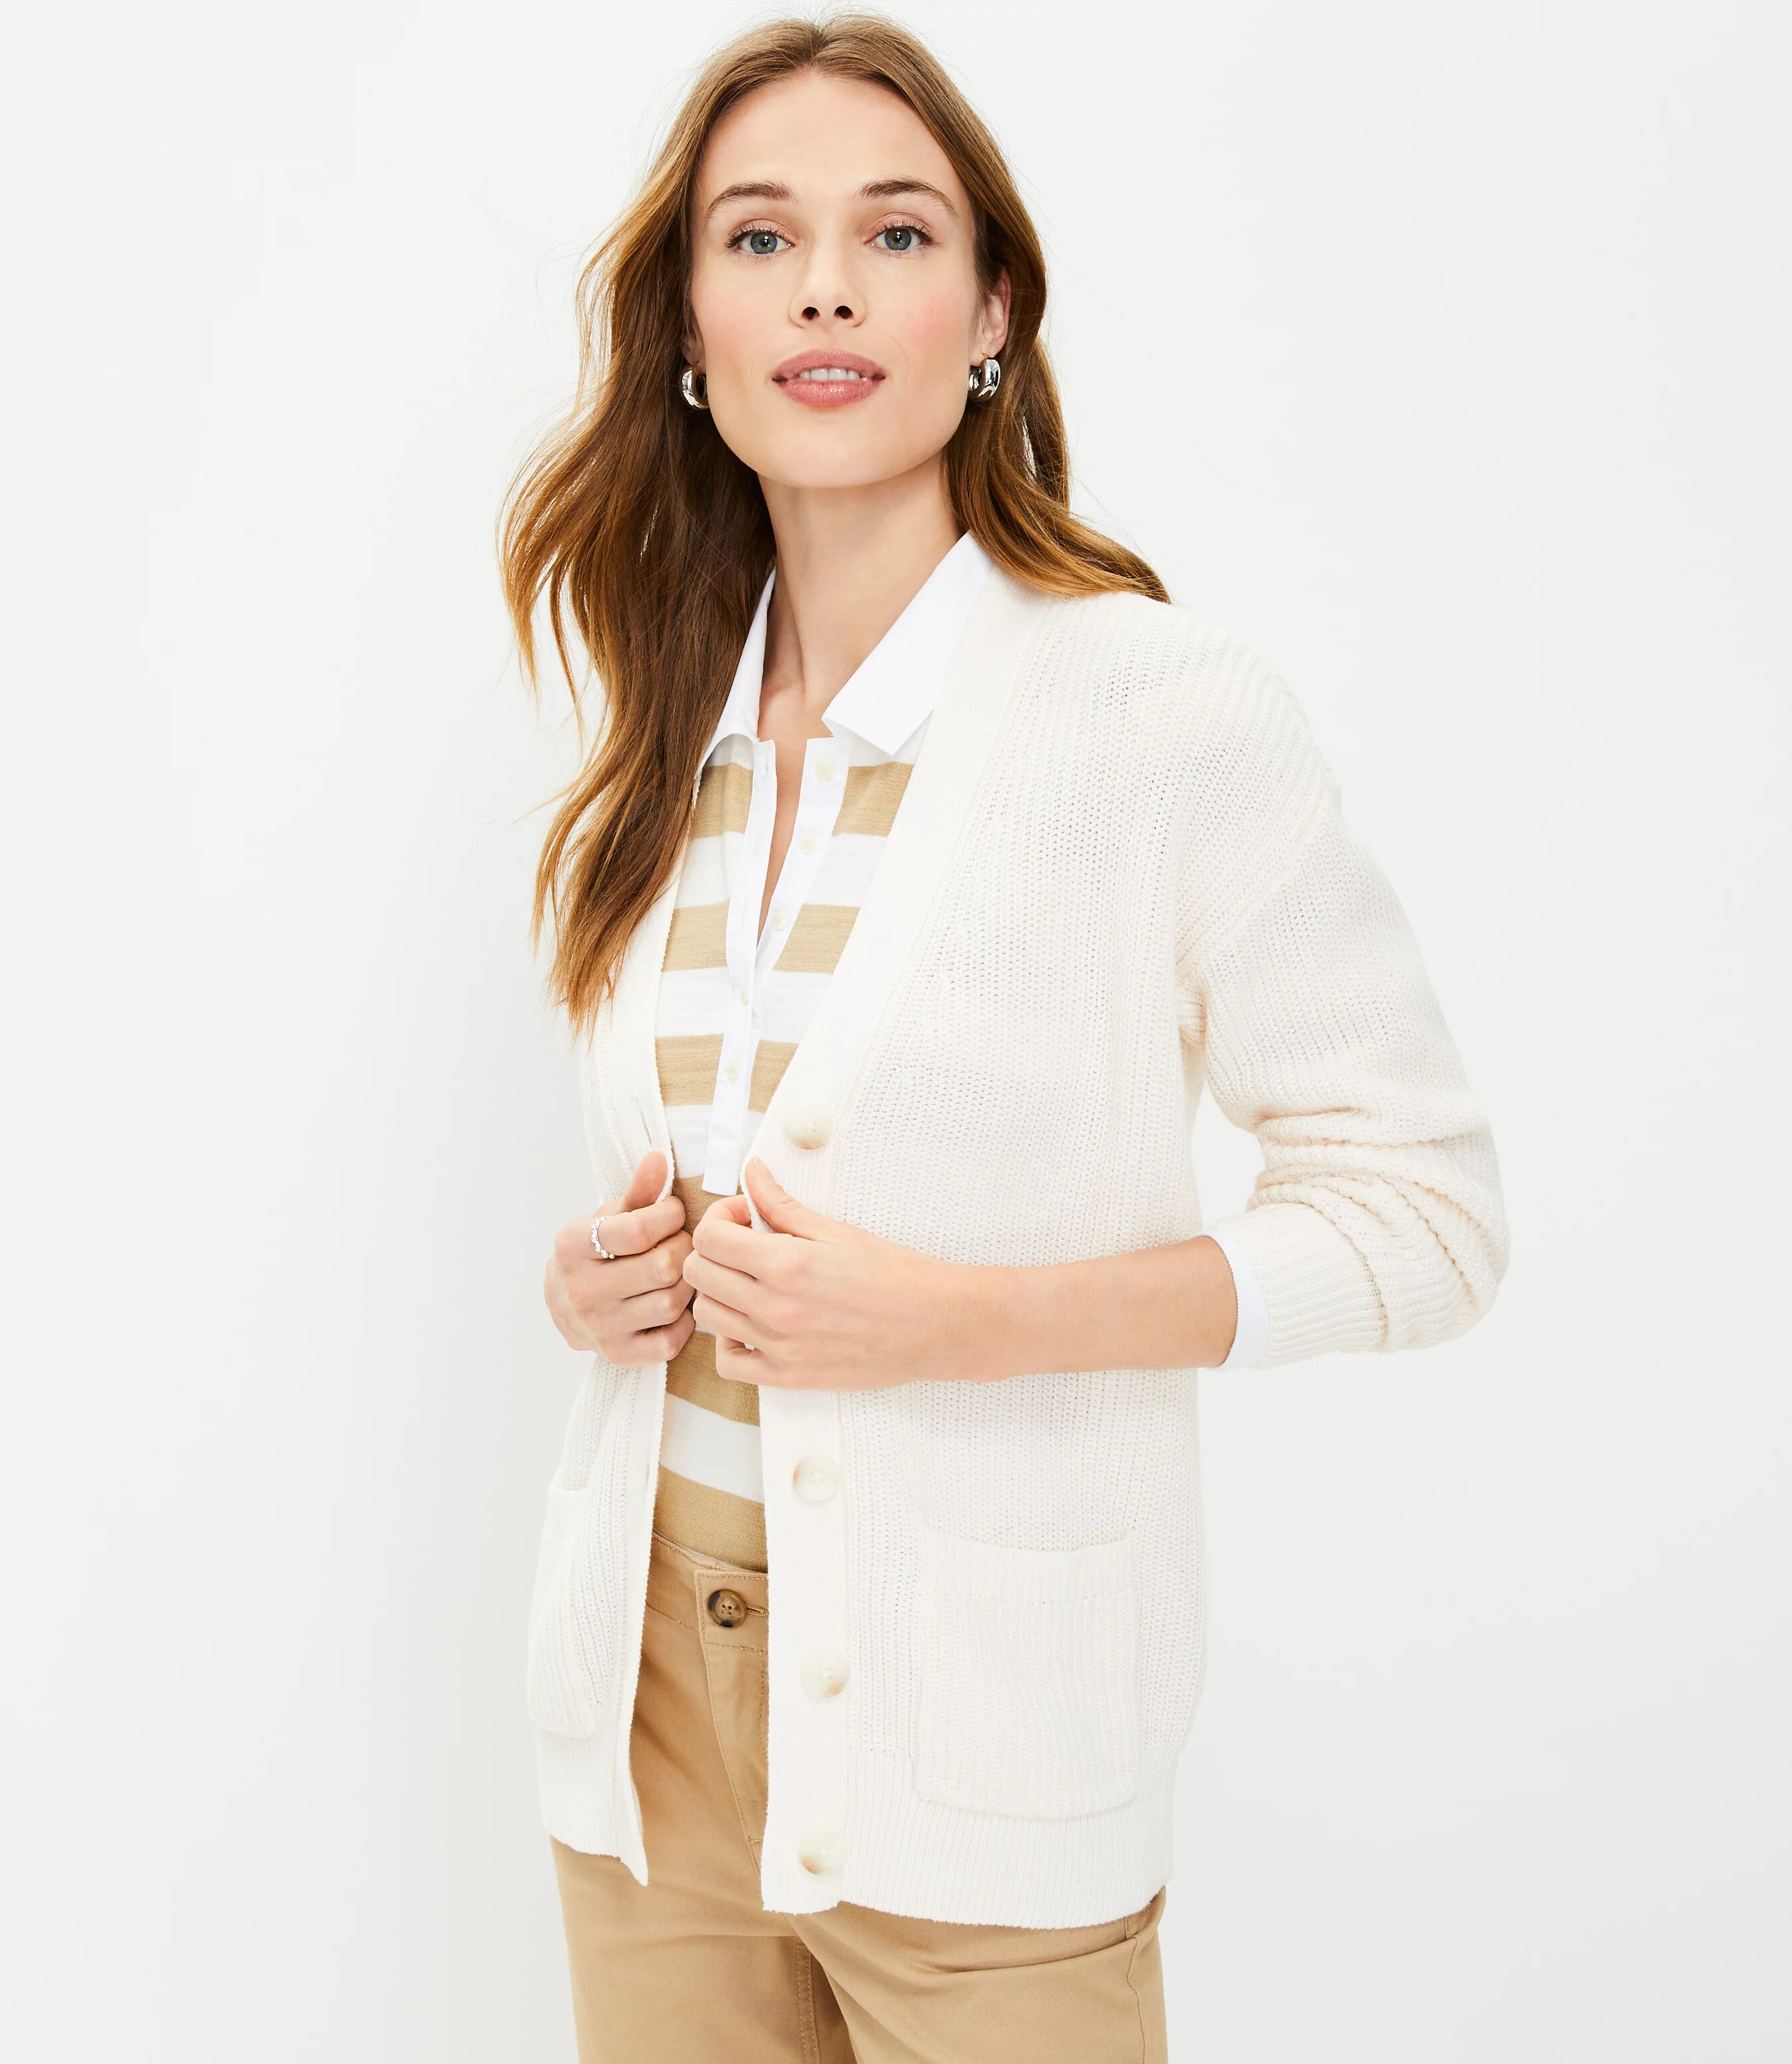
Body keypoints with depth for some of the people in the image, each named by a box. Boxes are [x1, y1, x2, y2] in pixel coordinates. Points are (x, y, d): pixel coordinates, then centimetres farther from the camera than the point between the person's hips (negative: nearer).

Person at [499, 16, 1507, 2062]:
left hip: (979, 1739, -4)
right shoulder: (668, 754, 6)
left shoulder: (1162, 706, -11)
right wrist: (592, 1278, -3)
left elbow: (1420, 1208, -10)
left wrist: (959, 1318, -19)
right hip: (649, 1701, 5)